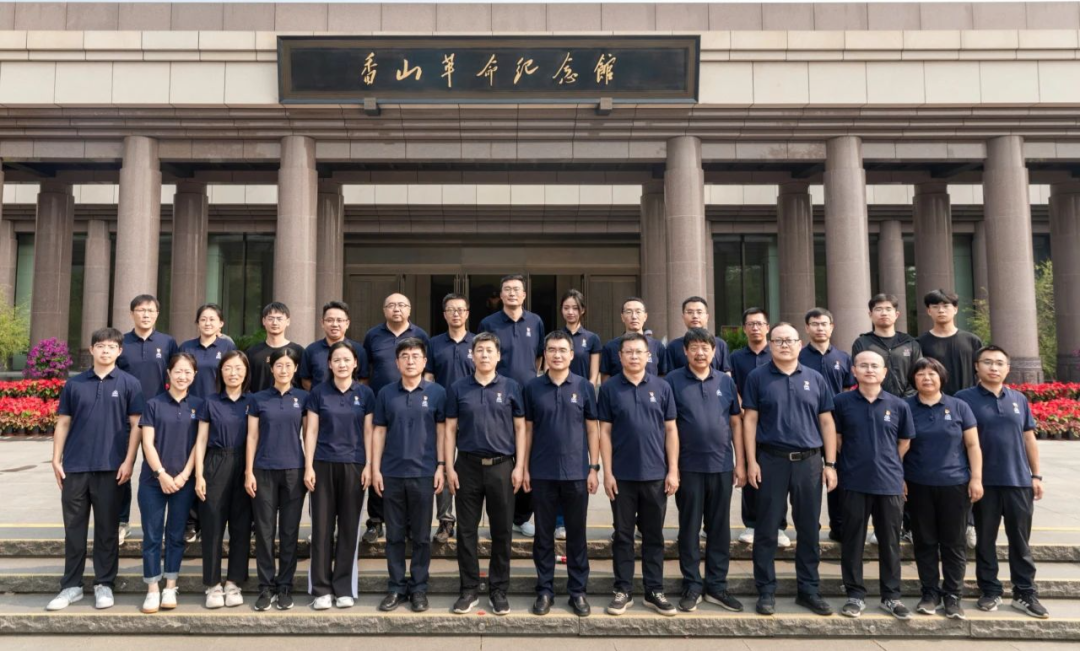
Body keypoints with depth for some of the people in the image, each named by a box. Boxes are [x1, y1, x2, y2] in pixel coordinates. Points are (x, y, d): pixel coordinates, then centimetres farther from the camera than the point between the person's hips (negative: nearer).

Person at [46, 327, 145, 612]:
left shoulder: (130, 384, 1)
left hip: (111, 468, -2)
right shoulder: (74, 384, 8)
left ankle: (104, 585, 15)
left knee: (107, 528, 5)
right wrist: (56, 459, 3)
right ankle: (71, 585, 18)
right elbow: (63, 422, 11)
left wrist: (128, 461, -9)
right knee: (74, 527, 8)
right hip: (75, 466, 2)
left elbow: (136, 424, -2)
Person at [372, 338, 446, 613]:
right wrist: (375, 468, 2)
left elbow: (441, 431, 2)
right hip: (391, 474, 2)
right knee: (394, 535, 9)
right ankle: (396, 587, 19)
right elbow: (379, 432, 7)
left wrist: (440, 466, -5)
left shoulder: (436, 393, 1)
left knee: (421, 536, 6)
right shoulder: (386, 393, 6)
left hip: (423, 474, -2)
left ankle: (419, 588, 17)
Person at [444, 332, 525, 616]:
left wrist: (519, 466, -4)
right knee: (466, 531, 6)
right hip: (468, 466, 1)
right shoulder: (458, 388, 4)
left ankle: (498, 590, 17)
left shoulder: (511, 387, 2)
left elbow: (520, 428, 3)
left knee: (502, 532, 5)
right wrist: (449, 467, -2)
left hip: (501, 466, 0)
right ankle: (469, 590, 18)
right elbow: (450, 429, 5)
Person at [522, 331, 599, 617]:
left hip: (576, 473, 0)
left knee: (576, 535, 8)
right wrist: (524, 468, 2)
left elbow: (592, 430, 2)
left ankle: (578, 591, 19)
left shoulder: (584, 387, 0)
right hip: (542, 473, 1)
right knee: (544, 534, 8)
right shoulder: (533, 388, 2)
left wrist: (594, 468, -2)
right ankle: (545, 590, 19)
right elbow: (528, 430, 6)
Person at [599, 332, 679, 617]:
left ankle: (654, 591, 20)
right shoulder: (609, 387, -1)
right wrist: (607, 472, -5)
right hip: (622, 475, -1)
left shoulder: (662, 387, 2)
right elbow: (605, 432, -1)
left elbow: (670, 430, 4)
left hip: (655, 474, 1)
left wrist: (673, 470, -1)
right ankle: (623, 591, 18)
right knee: (623, 535, 8)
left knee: (654, 535, 10)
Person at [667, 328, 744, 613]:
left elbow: (736, 423, 9)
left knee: (720, 529, 10)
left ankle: (717, 586, 21)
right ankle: (692, 586, 18)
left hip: (722, 466, 3)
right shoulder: (673, 381, -3)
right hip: (688, 466, -3)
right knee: (689, 528, 6)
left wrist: (740, 463, 5)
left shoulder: (726, 381, 6)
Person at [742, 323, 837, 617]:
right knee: (767, 529, 4)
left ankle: (809, 590, 22)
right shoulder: (758, 377, 2)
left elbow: (826, 422, 8)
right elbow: (749, 420, 0)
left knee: (809, 529, 9)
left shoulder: (815, 378, 8)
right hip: (771, 460, -2)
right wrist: (751, 461, -7)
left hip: (809, 461, 2)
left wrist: (830, 464, 3)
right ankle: (766, 591, 14)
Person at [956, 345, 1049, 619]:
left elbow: (1029, 439, 12)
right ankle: (990, 591, 19)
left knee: (1020, 540, 9)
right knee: (985, 540, 8)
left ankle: (1025, 594, 19)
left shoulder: (1019, 399, 9)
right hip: (984, 482, -3)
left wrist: (1036, 475, 9)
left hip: (1019, 481, 3)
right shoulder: (965, 398, -3)